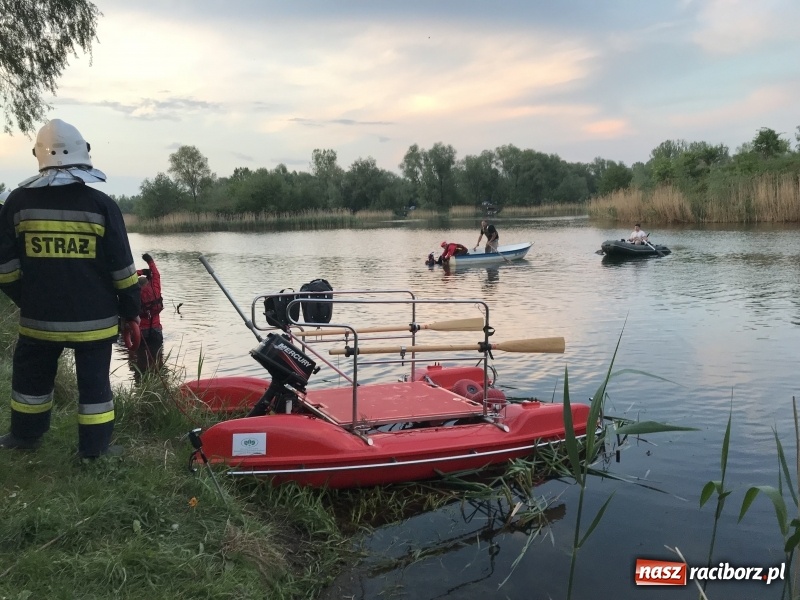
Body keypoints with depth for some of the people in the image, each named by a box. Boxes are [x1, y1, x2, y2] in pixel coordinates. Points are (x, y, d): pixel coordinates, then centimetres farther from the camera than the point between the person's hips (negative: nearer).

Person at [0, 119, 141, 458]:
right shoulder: (101, 205, -8)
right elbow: (122, 267, -7)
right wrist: (131, 309, 4)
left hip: (39, 317, 2)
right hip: (94, 318, -2)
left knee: (31, 377, 22)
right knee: (94, 382, 9)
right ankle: (94, 447, 15)